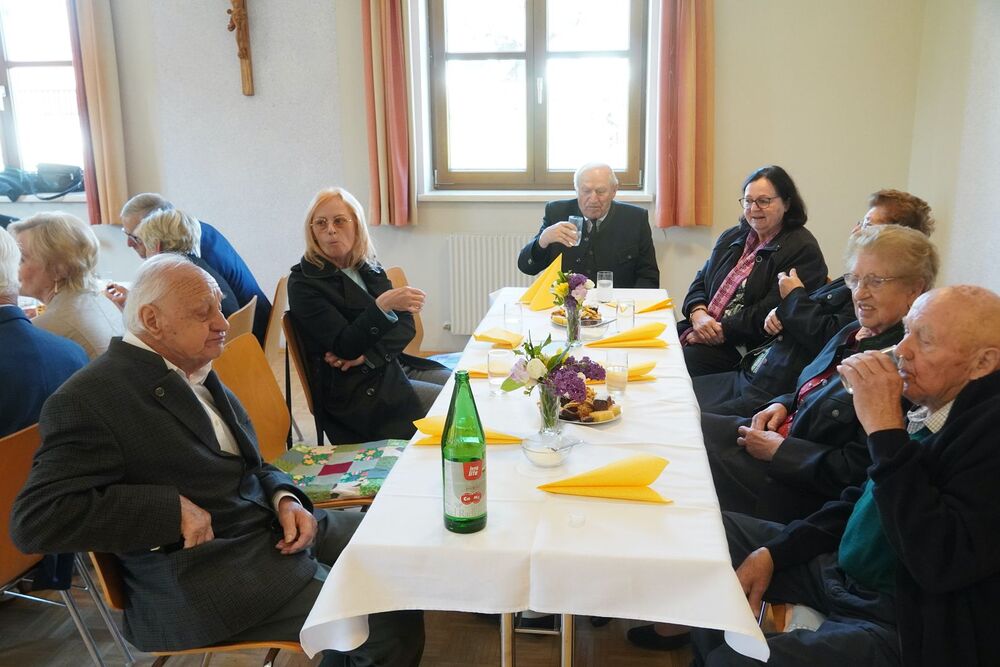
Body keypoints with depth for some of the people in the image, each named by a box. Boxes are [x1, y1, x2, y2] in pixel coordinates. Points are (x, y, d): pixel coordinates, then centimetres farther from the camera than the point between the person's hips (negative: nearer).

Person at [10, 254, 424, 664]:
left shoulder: (196, 370, 9)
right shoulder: (87, 399, -15)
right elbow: (34, 521, -21)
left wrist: (285, 499, -4)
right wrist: (174, 509, -23)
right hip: (203, 583, -9)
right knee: (392, 623, -16)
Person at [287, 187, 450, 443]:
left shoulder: (368, 268, 10)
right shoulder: (303, 283, -9)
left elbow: (406, 326, 3)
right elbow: (344, 347, -19)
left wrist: (366, 353, -14)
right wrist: (382, 305, -33)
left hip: (395, 366, 7)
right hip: (356, 391, -7)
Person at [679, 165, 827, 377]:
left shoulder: (802, 250, -6)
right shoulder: (732, 237, 19)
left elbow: (771, 311, -15)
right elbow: (701, 281, 15)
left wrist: (722, 330, -16)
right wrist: (698, 314, -6)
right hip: (702, 331, 7)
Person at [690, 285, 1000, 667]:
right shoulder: (926, 406, 1)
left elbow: (942, 562, -31)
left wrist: (886, 430, -27)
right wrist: (773, 552, 4)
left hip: (903, 625, -8)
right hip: (840, 571, 9)